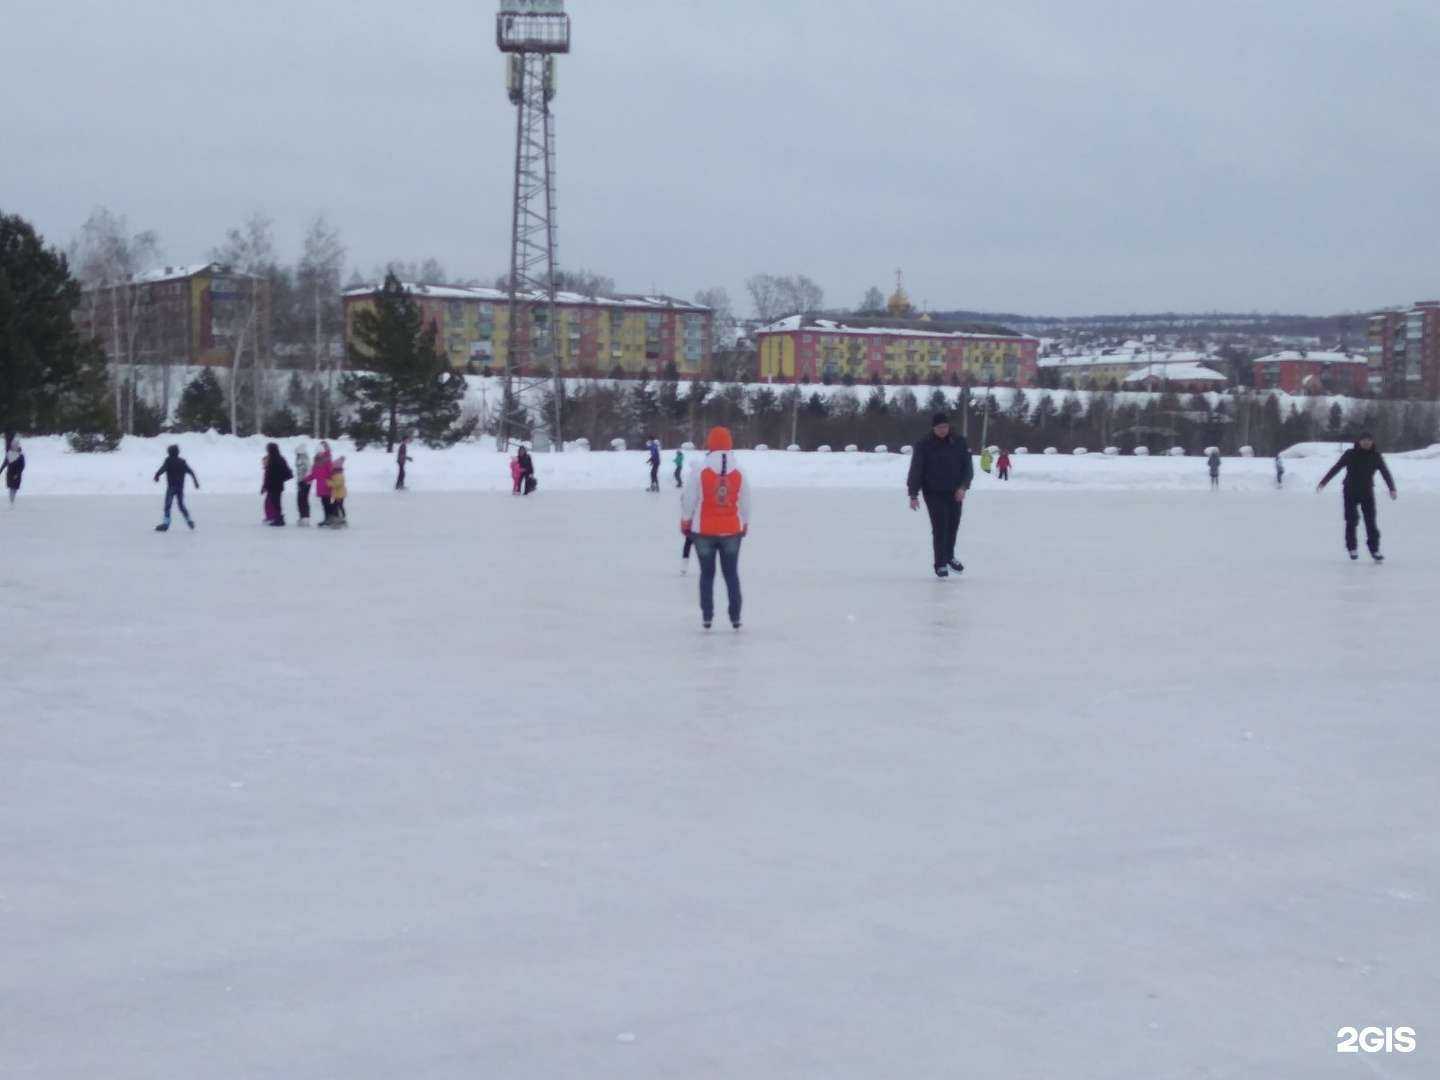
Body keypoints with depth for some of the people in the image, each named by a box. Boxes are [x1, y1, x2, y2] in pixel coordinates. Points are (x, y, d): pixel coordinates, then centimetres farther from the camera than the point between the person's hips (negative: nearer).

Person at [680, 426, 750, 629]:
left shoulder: (699, 473, -11)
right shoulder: (739, 474, -3)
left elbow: (689, 501, -6)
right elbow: (745, 504, 4)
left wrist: (685, 524, 8)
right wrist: (744, 526, 18)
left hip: (704, 531, -1)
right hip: (732, 531, 1)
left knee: (707, 574, 10)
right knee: (732, 574, 10)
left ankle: (707, 616, 9)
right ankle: (735, 617, 9)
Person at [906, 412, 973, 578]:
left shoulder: (959, 442, -3)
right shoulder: (923, 445, -11)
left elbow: (968, 466, -2)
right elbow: (915, 470, -11)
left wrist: (963, 486, -15)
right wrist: (913, 495, -15)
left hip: (955, 492, 3)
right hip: (934, 493, -3)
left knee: (953, 525, 13)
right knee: (940, 527, -9)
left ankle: (949, 556, 36)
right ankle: (940, 564, -1)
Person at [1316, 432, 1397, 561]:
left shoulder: (1375, 456, -1)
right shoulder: (1350, 454, -5)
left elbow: (1385, 472, -2)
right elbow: (1335, 468, -3)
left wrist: (1392, 489, -14)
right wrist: (1323, 482, -5)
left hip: (1367, 492, 1)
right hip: (1350, 492, -1)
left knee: (1371, 522, -4)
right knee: (1351, 521, -1)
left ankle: (1374, 550, 0)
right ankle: (1351, 548, 12)